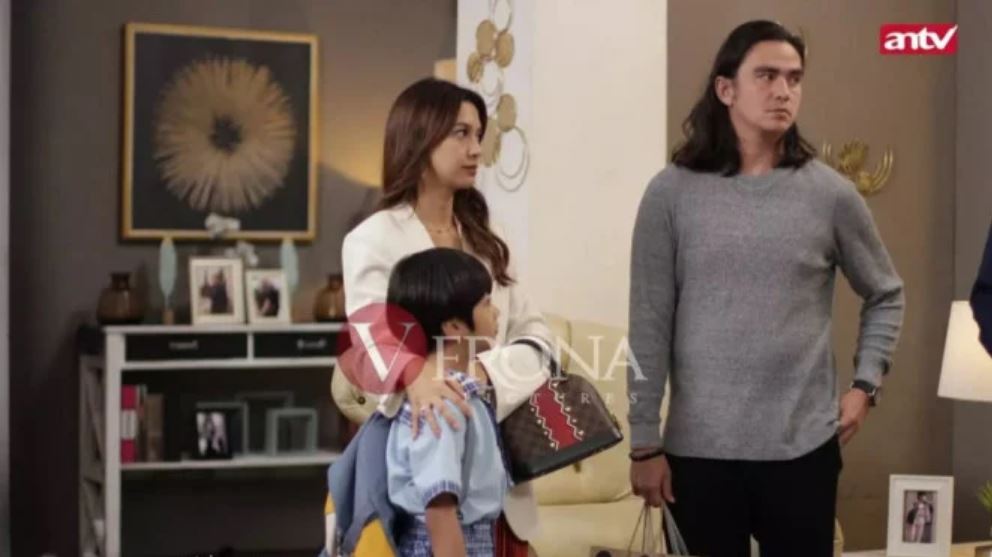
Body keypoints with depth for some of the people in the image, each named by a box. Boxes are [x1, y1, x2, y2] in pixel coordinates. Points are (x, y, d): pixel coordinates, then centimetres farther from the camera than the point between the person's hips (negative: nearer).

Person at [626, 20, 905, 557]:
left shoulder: (830, 193, 2)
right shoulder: (672, 193, -2)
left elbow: (885, 296, 16)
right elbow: (649, 326, -2)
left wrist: (865, 383, 3)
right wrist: (644, 441, -3)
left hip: (803, 447, 1)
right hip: (698, 449, -1)